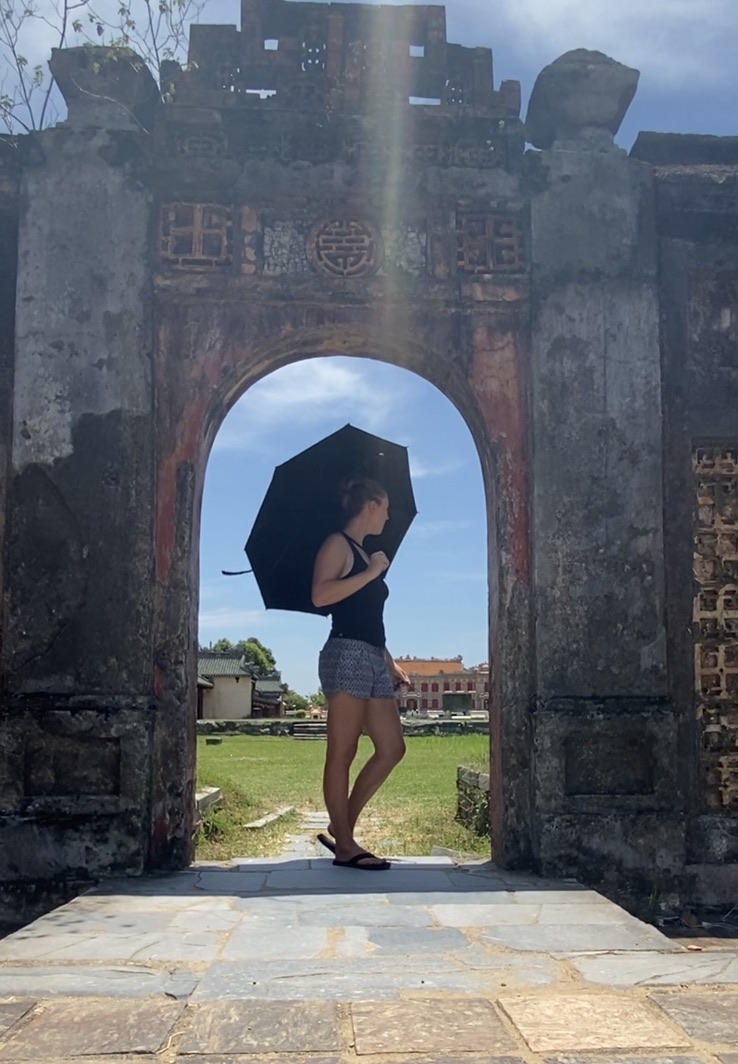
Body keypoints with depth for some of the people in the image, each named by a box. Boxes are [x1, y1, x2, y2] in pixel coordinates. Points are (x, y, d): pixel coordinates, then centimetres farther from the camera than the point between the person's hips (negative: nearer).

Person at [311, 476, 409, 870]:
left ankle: (342, 827, 12)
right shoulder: (338, 545, -1)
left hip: (373, 660, 9)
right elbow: (320, 595, -18)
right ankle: (344, 845, -2)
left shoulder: (364, 555, 24)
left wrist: (390, 662, 23)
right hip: (347, 654, -9)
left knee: (392, 748, 4)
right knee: (342, 752, -6)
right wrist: (370, 573, -14)